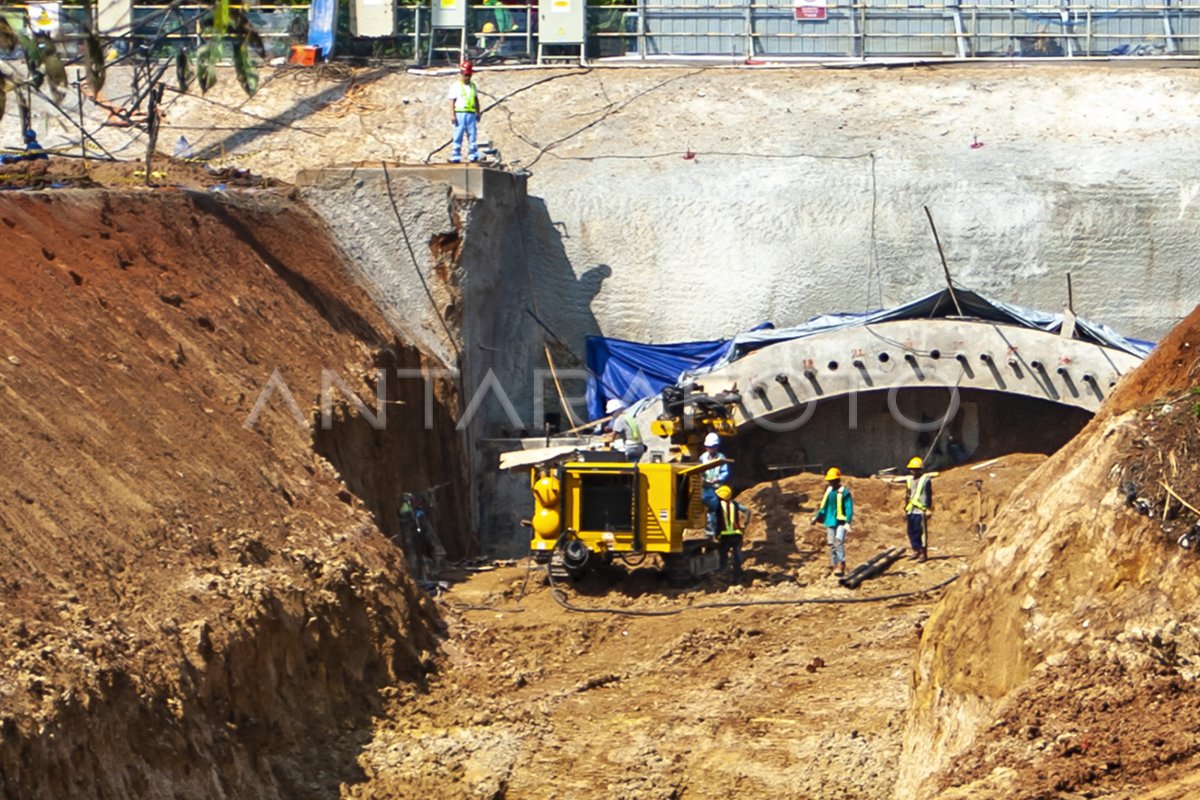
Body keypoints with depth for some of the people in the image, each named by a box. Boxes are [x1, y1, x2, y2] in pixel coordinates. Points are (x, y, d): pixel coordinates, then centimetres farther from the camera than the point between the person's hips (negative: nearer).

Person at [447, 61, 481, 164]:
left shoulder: (473, 86, 17)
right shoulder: (456, 86, 2)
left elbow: (476, 100, 22)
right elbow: (452, 101, -3)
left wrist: (478, 113, 15)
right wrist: (453, 115, -11)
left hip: (471, 114, 4)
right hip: (460, 113, -4)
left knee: (472, 135, 1)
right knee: (458, 136, -4)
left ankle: (473, 156, 3)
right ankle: (455, 157, -3)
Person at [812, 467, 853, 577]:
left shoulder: (844, 493, -8)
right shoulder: (828, 491, 10)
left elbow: (849, 509, -10)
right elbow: (824, 506, 20)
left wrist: (848, 523, -19)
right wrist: (817, 516, 11)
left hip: (841, 522, -7)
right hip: (830, 522, 7)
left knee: (839, 542, -19)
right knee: (832, 544, 7)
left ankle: (841, 565, -20)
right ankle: (834, 565, 14)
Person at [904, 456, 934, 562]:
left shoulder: (926, 479, -4)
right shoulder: (909, 480, 14)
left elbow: (930, 496, -4)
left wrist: (929, 510, -8)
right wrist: (905, 510, 18)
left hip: (921, 511, -7)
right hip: (911, 511, 7)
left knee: (922, 532, -6)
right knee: (911, 532, 9)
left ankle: (924, 554, -1)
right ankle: (916, 551, 21)